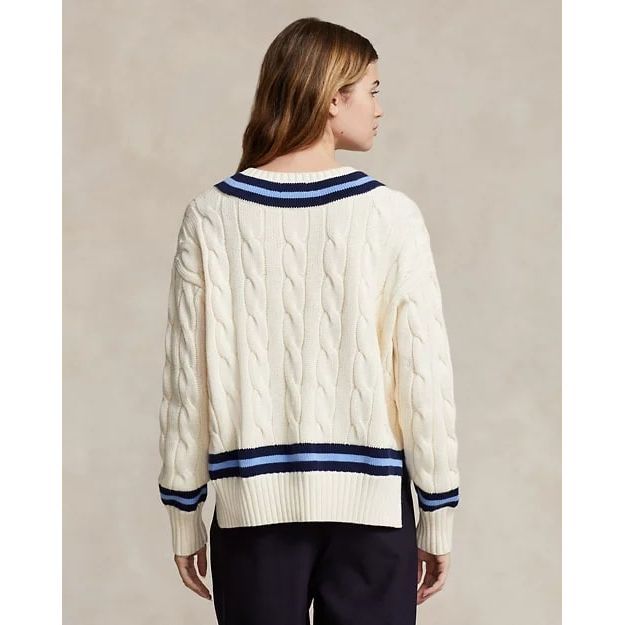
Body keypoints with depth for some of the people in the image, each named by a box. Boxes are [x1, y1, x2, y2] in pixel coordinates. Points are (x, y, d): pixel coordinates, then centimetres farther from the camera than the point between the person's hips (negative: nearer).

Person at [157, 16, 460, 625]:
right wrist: (439, 512, 4)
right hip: (371, 501, -1)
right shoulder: (390, 215, -7)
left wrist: (184, 512, 8)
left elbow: (189, 375, -1)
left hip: (254, 503, 1)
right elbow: (425, 375, -6)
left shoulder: (212, 216, -3)